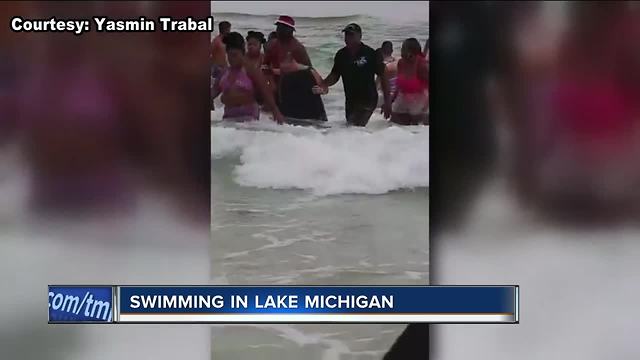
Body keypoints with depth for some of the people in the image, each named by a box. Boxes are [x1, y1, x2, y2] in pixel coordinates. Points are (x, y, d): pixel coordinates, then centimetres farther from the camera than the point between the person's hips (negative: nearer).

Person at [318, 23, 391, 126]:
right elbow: (334, 76, 13)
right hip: (350, 101, 6)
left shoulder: (370, 54, -10)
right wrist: (323, 85, -9)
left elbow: (383, 77, -6)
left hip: (368, 101, -6)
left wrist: (387, 102, -9)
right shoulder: (341, 55, 4)